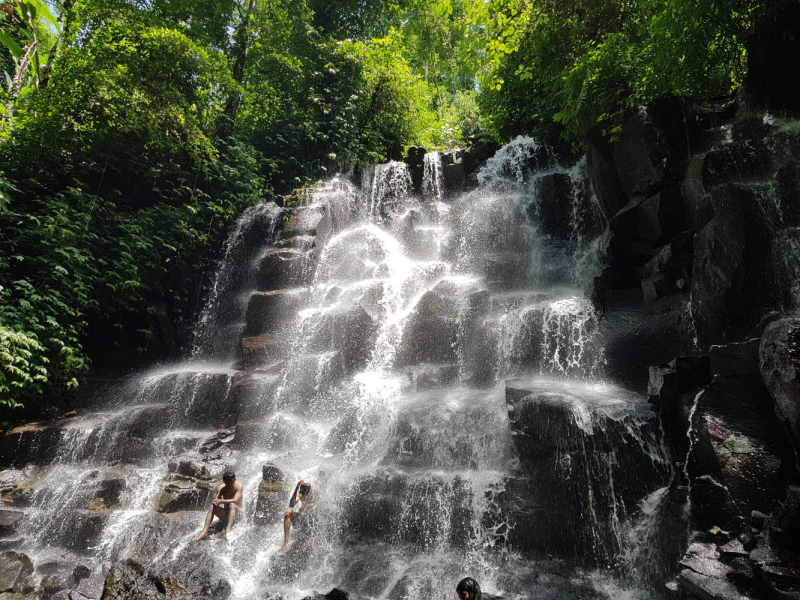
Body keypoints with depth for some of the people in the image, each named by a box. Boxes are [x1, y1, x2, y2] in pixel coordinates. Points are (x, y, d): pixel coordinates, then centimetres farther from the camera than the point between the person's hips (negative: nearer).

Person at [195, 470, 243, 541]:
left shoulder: (239, 486, -14)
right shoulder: (221, 488, -3)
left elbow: (235, 500, -26)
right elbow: (216, 500, -11)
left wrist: (221, 501, -36)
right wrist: (215, 502, -36)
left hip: (236, 512, -4)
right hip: (225, 513, 4)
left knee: (232, 505, -35)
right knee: (212, 508, -22)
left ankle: (228, 530, -48)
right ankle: (204, 533, -28)